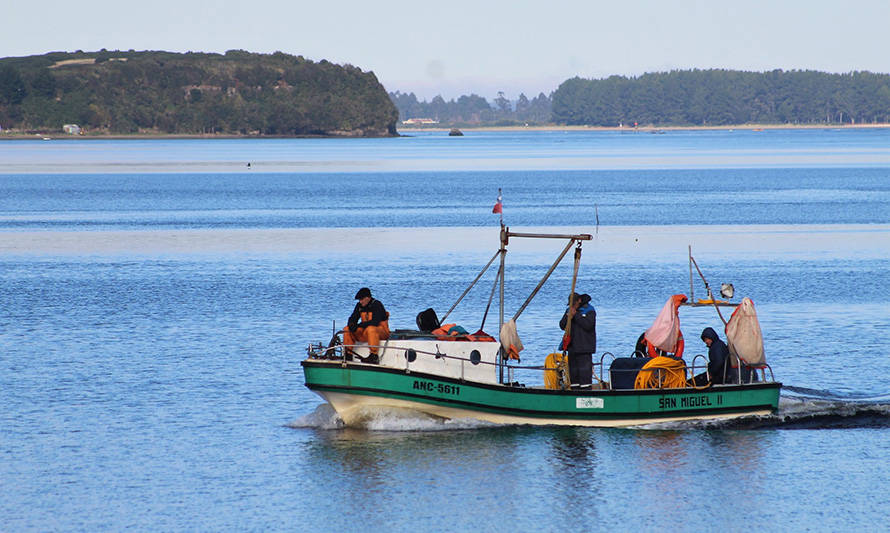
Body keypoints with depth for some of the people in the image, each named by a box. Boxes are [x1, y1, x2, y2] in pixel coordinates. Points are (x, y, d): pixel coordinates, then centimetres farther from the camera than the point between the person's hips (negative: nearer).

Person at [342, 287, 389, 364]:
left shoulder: (377, 305, -16)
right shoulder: (359, 306, 5)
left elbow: (375, 322, -28)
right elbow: (353, 318, 6)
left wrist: (358, 325, -29)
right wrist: (351, 325, -20)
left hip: (382, 332, -7)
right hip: (365, 332, 7)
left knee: (371, 329, -40)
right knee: (347, 329, -6)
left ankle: (374, 357, -35)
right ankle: (348, 354, -8)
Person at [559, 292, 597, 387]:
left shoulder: (589, 310, -5)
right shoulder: (569, 310, 14)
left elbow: (588, 325, -18)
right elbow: (562, 326, 8)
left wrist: (576, 315, -16)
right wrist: (568, 316, -10)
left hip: (584, 348, -7)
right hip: (572, 347, 7)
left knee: (584, 371, -12)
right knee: (573, 371, 9)